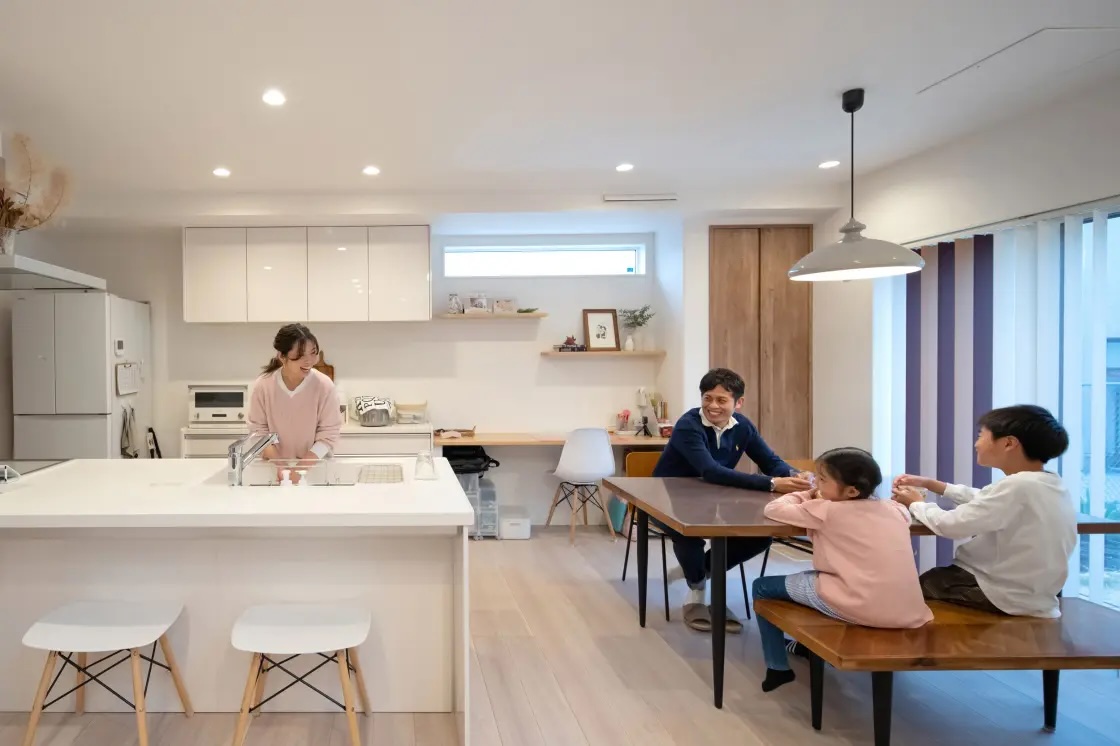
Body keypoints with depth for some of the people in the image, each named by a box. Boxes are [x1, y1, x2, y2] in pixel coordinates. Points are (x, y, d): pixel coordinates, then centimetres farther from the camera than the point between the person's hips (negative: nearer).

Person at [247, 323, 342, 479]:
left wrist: (302, 466, -19)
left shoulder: (324, 385, -14)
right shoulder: (263, 385, -9)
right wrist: (280, 464, -16)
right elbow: (258, 429, -3)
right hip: (274, 465, 1)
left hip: (315, 465, -1)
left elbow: (329, 433, -11)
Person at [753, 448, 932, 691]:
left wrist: (805, 496, 23)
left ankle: (778, 668, 21)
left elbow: (773, 509, 3)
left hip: (862, 609, -7)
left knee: (763, 587, 13)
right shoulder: (893, 508, 12)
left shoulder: (827, 511, -3)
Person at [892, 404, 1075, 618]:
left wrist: (916, 503, -1)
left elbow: (950, 525, -20)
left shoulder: (1017, 487, -25)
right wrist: (929, 483, 17)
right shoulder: (1050, 485, 3)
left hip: (1006, 599, -8)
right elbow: (985, 500, 17)